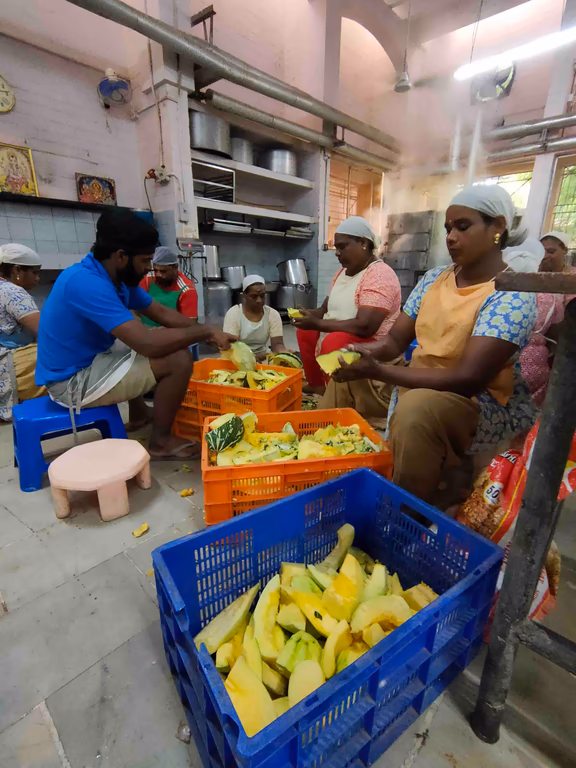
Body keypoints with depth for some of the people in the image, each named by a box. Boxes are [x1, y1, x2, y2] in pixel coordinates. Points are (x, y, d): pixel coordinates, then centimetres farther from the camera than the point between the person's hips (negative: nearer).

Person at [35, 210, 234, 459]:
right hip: (73, 381, -10)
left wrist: (207, 333, -1)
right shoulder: (87, 282, -27)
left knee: (168, 342, 23)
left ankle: (139, 412, 31)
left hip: (90, 361, 10)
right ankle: (160, 441, -1)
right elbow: (147, 343, -35)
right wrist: (204, 331, -23)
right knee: (179, 360, -21)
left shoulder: (117, 278, 2)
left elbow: (162, 313, 9)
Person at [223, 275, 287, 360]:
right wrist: (255, 356, -38)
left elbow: (277, 344, -13)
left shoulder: (273, 314, -5)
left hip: (263, 360, 1)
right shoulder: (233, 314, -13)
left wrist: (285, 353, -38)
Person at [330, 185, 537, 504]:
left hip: (485, 404, -7)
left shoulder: (512, 296, -16)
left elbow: (468, 378, -26)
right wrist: (364, 352, -19)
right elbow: (396, 339, 3)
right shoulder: (433, 279, 6)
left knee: (417, 408, -34)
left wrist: (377, 371, -31)